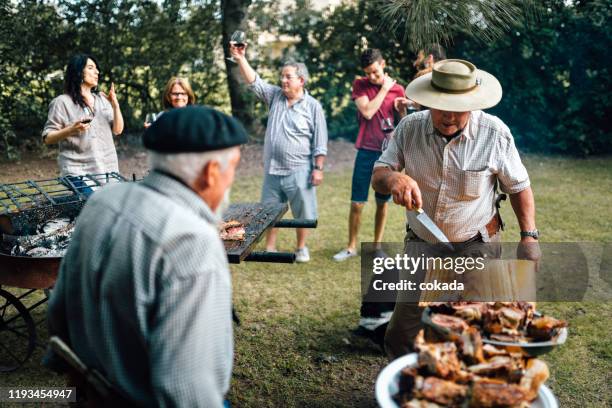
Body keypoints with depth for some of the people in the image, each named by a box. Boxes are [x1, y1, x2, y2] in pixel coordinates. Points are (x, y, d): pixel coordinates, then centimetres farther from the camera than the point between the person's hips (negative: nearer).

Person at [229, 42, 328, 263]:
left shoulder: (313, 106, -5)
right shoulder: (275, 96, 8)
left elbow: (320, 141, -6)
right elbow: (254, 82, -1)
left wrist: (318, 169, -11)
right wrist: (241, 60, -14)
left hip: (299, 170, -4)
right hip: (272, 169, 4)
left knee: (302, 212, 5)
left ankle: (301, 248, 23)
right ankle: (269, 249, 24)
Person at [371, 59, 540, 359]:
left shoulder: (495, 134, -13)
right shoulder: (409, 128, -8)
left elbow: (519, 187, -1)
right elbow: (377, 176, -10)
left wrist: (528, 236, -8)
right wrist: (393, 178, -33)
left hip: (476, 249, -2)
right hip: (420, 245, 2)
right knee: (400, 339, 10)